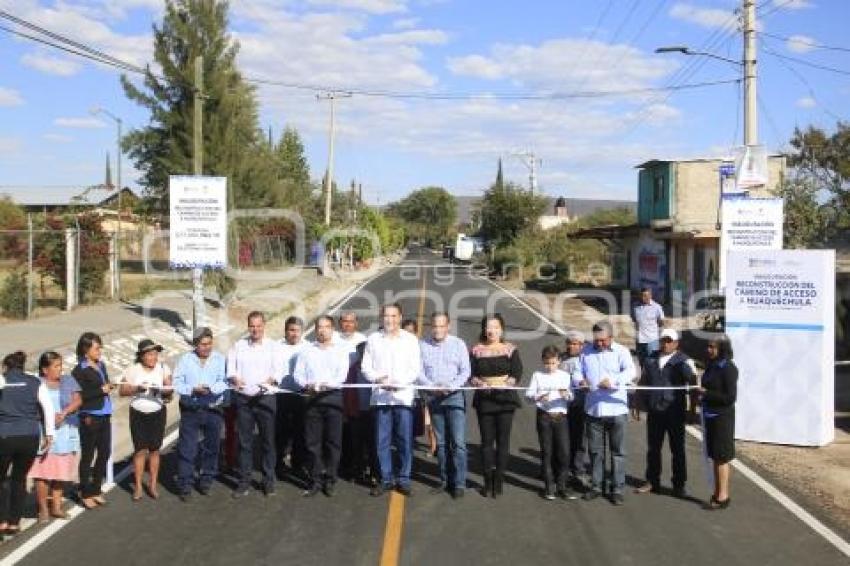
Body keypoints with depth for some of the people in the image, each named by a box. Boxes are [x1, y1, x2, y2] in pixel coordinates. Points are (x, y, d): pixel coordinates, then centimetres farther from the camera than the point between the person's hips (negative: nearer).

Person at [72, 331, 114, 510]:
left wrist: (109, 387, 4)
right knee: (88, 455, 4)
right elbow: (79, 396, -16)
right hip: (90, 417, -7)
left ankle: (96, 490, 26)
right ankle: (85, 494, 16)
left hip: (104, 416, 7)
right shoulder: (79, 370, -9)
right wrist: (101, 390, -16)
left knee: (104, 453, 12)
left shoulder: (101, 366, 11)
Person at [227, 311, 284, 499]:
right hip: (243, 398, 1)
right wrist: (234, 379, -19)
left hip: (265, 398, -1)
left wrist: (270, 380, -26)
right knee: (244, 441, 5)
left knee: (267, 440, 3)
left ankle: (268, 481, 13)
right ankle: (244, 481, 13)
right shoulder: (238, 346, 10)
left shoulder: (274, 346, 4)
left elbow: (279, 370, -5)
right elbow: (230, 368, 3)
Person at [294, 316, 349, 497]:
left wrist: (327, 384, -21)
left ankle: (330, 480, 7)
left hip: (333, 396, -1)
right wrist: (306, 384, -14)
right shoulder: (306, 350, 13)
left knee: (333, 440, -1)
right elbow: (298, 373, 6)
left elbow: (342, 374, -4)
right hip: (312, 397, 2)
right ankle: (315, 480, 9)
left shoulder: (340, 351, 8)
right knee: (312, 440, 1)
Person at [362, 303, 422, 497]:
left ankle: (403, 479, 10)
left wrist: (399, 382, -14)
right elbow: (365, 367, 7)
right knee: (382, 441, 3)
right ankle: (386, 479, 13)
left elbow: (416, 369, 2)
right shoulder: (373, 339, 9)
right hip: (380, 397, 1)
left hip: (403, 396, -1)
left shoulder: (411, 339, 7)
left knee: (405, 440, 0)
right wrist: (377, 379, -12)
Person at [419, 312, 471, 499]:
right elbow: (419, 372, 1)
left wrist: (451, 387, -16)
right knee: (441, 442, 9)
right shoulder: (423, 345, 3)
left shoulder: (458, 344, 1)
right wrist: (432, 386, -15)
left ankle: (459, 483, -2)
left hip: (455, 396, -2)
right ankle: (445, 480, 18)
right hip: (433, 397, 2)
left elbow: (465, 371, -1)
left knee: (458, 442, -7)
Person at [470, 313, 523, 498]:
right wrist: (480, 383, -17)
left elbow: (517, 373, -3)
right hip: (484, 399, 1)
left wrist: (504, 384, -20)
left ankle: (498, 481, 9)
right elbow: (471, 374, 3)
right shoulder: (477, 350, 6)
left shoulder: (510, 349, 3)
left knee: (503, 440, 1)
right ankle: (488, 482, 13)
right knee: (487, 440, 5)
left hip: (505, 398, -1)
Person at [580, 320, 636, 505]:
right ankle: (596, 485, 23)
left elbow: (631, 372, -16)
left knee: (618, 451, 4)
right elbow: (578, 371, 12)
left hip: (616, 409, -3)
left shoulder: (621, 351, -2)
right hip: (593, 409, 3)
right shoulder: (586, 351, 9)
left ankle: (617, 489, 13)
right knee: (595, 450, 12)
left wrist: (613, 381, -32)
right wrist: (581, 380, -12)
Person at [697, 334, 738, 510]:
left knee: (722, 457, 0)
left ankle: (723, 496, 9)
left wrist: (706, 393, -17)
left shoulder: (728, 368, -16)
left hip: (722, 417, -8)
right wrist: (701, 393, 4)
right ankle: (717, 493, 23)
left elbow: (730, 397, -18)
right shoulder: (711, 365, 9)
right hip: (710, 415, 8)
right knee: (715, 456, 14)